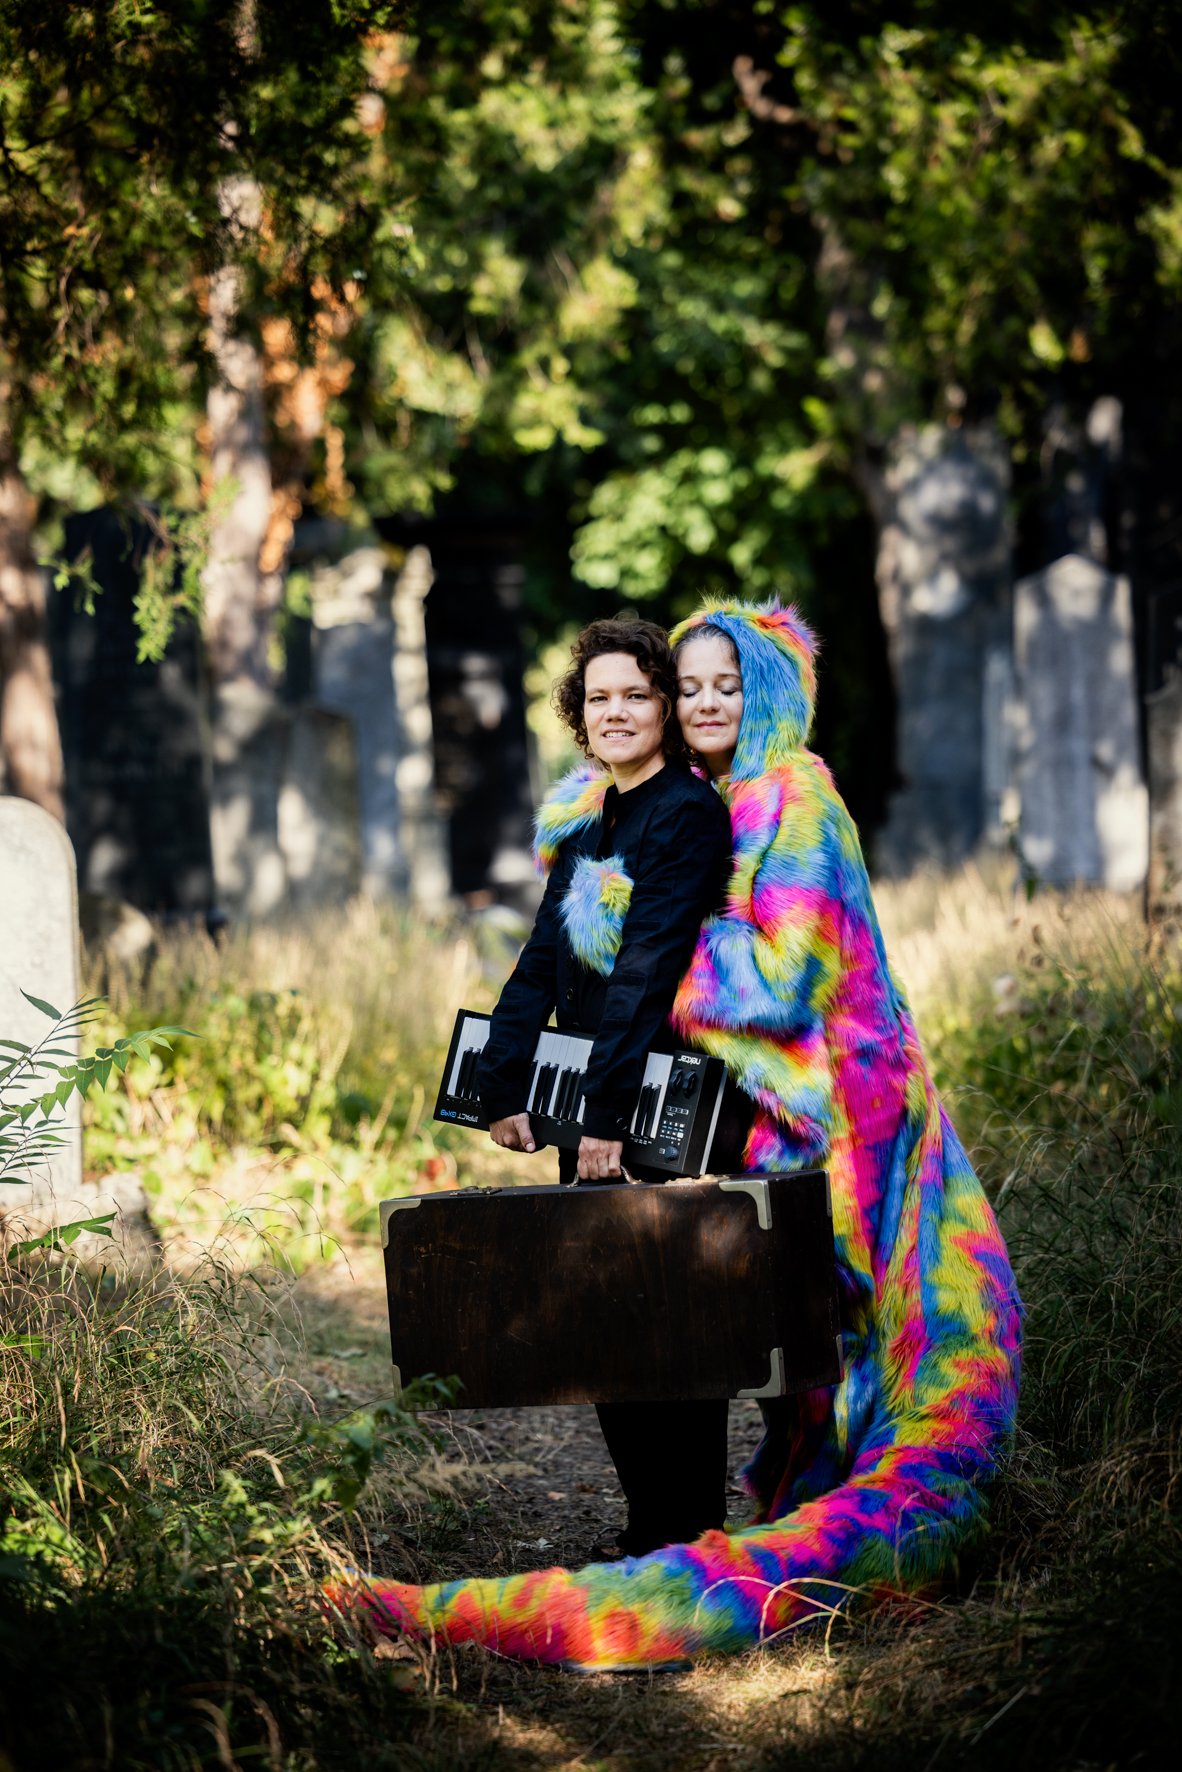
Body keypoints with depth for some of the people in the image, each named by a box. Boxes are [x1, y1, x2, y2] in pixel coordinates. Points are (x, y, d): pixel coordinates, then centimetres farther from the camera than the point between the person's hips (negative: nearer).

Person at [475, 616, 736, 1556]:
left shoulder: (687, 812, -11)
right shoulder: (584, 819, 14)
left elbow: (647, 972, -18)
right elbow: (544, 960, 10)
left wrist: (611, 1112, -23)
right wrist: (505, 1087, 0)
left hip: (662, 1107, -8)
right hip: (585, 1100, 8)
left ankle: (690, 1533, 2)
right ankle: (649, 1522, 17)